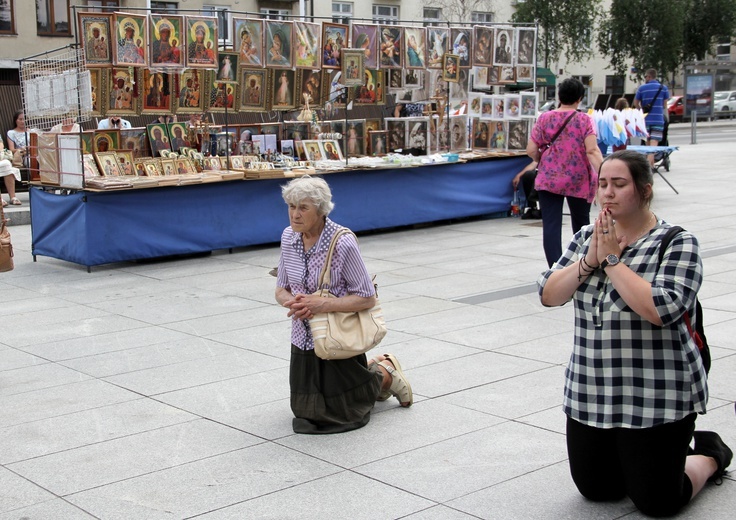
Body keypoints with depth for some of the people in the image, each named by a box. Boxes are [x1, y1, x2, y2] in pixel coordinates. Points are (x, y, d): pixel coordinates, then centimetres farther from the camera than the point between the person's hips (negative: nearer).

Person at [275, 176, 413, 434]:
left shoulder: (343, 243, -23)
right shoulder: (289, 237, -5)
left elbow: (367, 297, -19)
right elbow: (281, 289, 4)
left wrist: (323, 304, -28)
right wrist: (292, 302, -19)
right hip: (304, 338, 6)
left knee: (342, 414, 6)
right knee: (305, 412, 20)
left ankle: (384, 374, 32)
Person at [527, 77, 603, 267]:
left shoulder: (544, 118, 1)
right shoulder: (584, 120, -5)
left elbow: (531, 150, 0)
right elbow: (592, 151, -16)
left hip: (548, 179, 0)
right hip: (578, 180, 0)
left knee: (551, 224, -2)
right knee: (581, 221, 20)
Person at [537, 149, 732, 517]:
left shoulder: (677, 243, -11)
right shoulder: (587, 238, 5)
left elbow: (663, 309, -26)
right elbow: (548, 294, -3)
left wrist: (612, 259, -21)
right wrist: (589, 261, -16)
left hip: (655, 400, -5)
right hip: (589, 397, 6)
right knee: (596, 490, 13)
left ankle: (709, 455, 32)